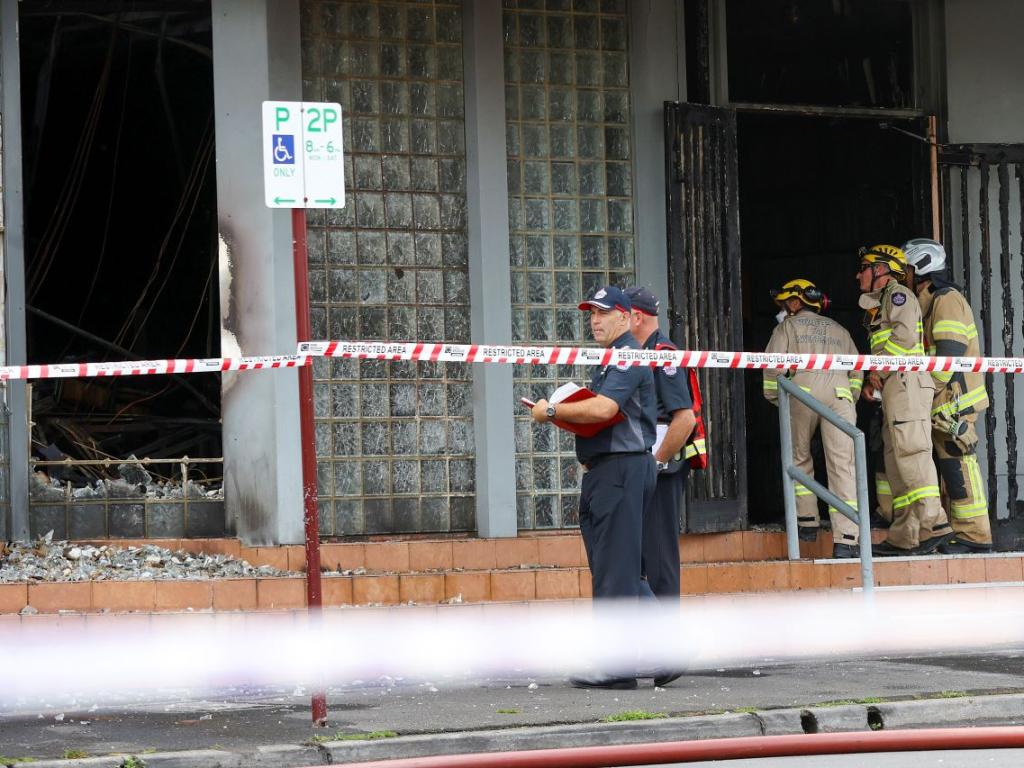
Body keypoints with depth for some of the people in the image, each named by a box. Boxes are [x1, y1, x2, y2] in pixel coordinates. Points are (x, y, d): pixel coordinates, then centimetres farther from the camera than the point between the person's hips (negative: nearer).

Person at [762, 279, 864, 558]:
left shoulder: (788, 326, 17)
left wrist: (773, 399, 19)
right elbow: (857, 370, 22)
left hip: (803, 390, -2)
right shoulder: (839, 330, 29)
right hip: (839, 391, 2)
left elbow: (774, 366, 5)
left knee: (800, 458, 19)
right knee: (842, 465, -6)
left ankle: (807, 522, 19)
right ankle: (846, 540, -15)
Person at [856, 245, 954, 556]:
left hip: (906, 381, -10)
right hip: (894, 388, 10)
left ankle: (933, 523, -27)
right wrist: (871, 381, 14)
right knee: (896, 460, 5)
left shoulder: (897, 293, -1)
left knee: (910, 450, -19)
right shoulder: (879, 304, 29)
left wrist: (879, 368, -12)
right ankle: (904, 536, 1)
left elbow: (906, 335, -16)